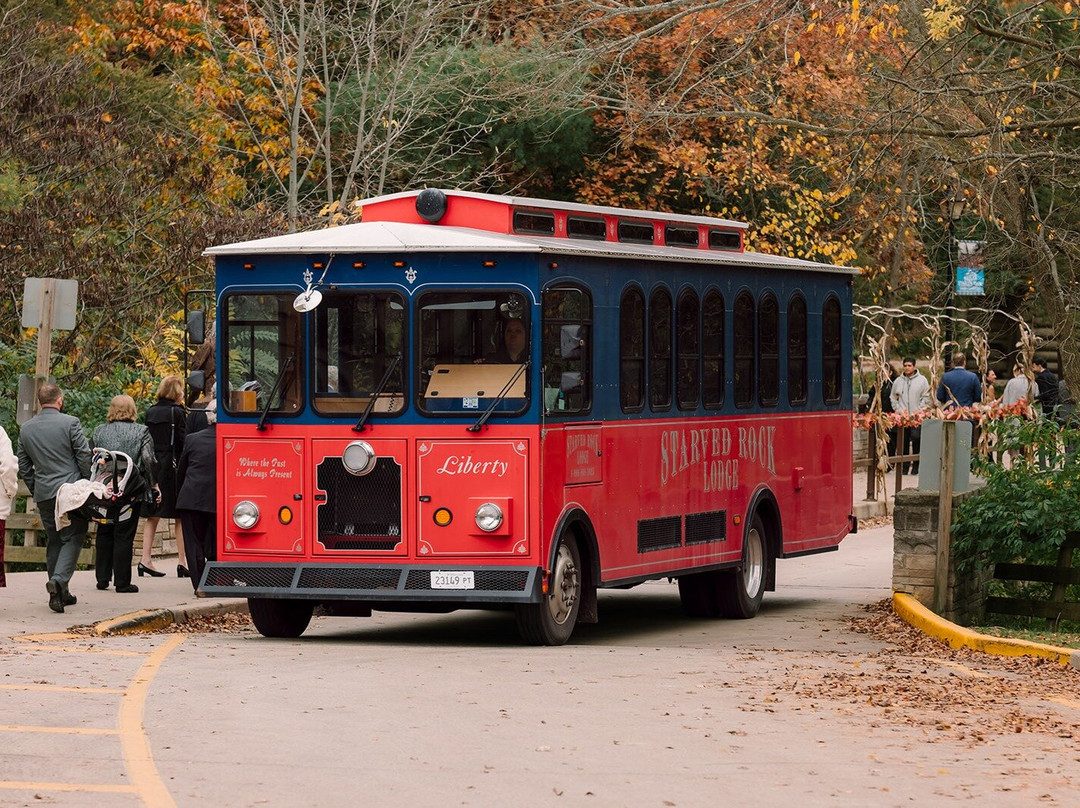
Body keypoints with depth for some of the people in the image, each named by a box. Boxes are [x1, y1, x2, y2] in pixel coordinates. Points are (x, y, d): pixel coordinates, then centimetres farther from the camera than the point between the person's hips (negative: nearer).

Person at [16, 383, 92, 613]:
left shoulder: (26, 429, 7)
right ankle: (59, 580, -23)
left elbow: (23, 466, 12)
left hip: (43, 495, 5)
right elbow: (84, 457, -8)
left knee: (53, 541, 13)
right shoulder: (70, 423, -8)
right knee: (72, 538, -1)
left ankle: (60, 593, 14)